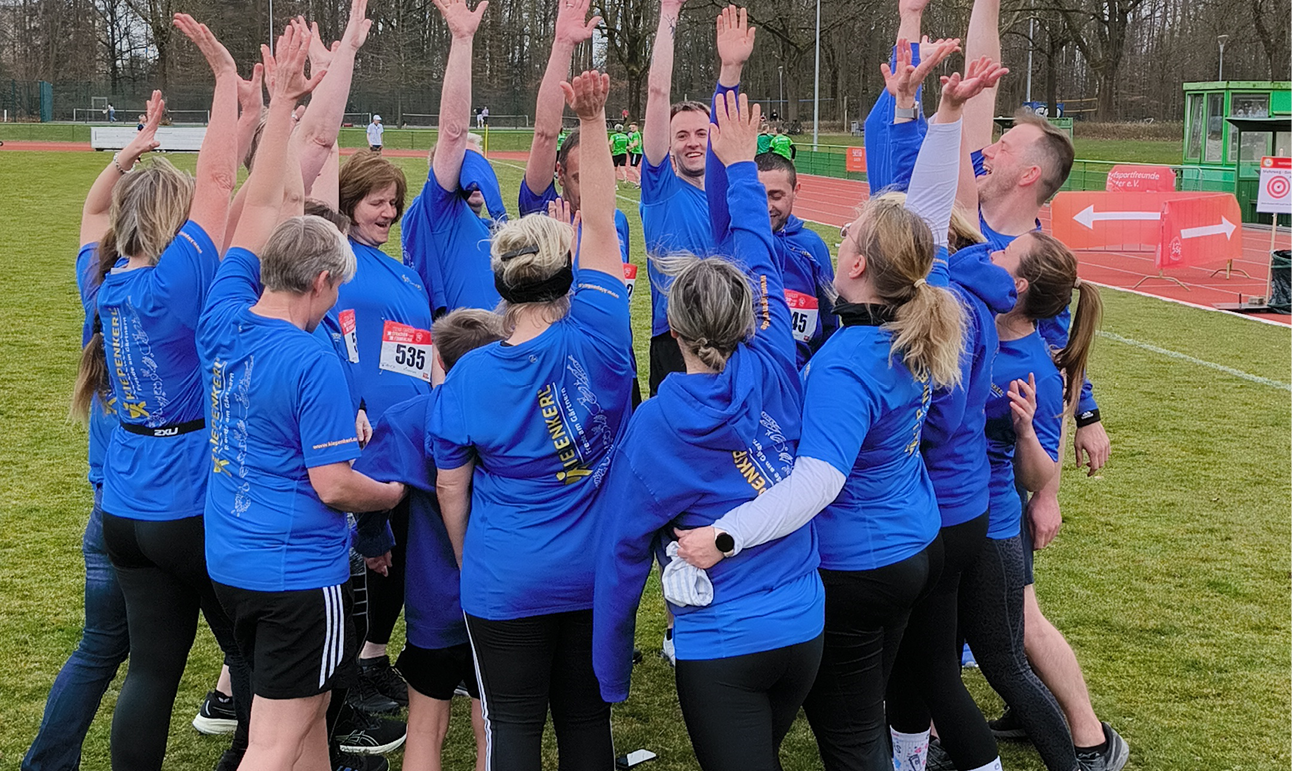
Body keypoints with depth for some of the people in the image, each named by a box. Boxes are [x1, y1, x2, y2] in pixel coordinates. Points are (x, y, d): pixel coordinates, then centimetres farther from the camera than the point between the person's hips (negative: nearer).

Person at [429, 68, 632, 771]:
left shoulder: (468, 376, -13)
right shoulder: (596, 344, -13)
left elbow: (450, 488, -4)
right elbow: (600, 227, -8)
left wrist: (467, 563, 12)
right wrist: (592, 120, -9)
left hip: (504, 582, -2)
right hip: (595, 575, 2)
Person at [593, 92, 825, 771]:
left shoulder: (655, 425, -15)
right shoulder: (773, 372, -7)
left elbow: (622, 548, -9)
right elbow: (759, 264, 9)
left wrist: (610, 673, 3)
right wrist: (741, 167, 22)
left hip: (719, 650, -5)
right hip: (804, 631, 5)